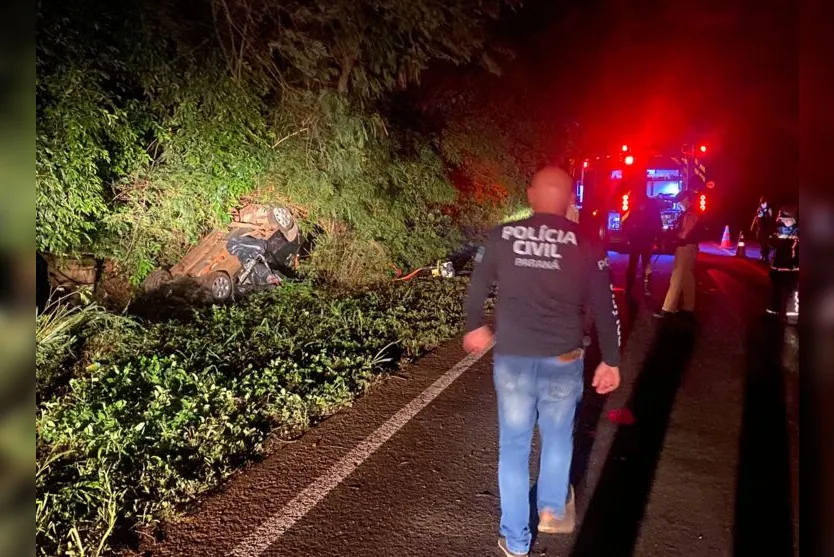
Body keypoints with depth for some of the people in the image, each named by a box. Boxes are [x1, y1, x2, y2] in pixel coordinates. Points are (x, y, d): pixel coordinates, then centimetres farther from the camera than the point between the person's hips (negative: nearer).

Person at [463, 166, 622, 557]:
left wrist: (475, 326, 26)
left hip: (511, 358, 0)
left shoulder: (502, 236, -4)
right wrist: (611, 360, 10)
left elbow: (477, 288, 7)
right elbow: (605, 307, -1)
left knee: (513, 446, 13)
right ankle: (553, 508, 40)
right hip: (563, 359, 0)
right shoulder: (586, 244, -5)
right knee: (558, 436, 25)